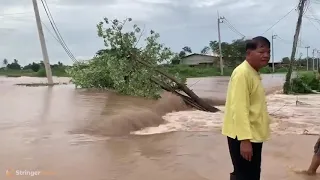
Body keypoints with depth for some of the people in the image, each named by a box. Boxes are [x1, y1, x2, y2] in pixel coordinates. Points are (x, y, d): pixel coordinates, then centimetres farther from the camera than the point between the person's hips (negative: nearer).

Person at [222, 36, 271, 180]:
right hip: (243, 137, -10)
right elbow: (239, 108, -26)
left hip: (254, 135, 10)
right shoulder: (242, 73, -19)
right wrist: (245, 139, -29)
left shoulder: (254, 73, 12)